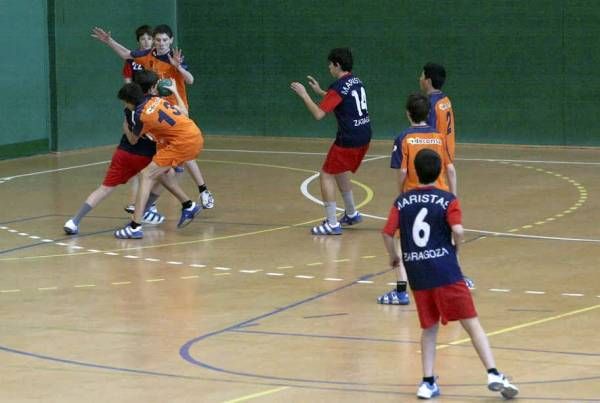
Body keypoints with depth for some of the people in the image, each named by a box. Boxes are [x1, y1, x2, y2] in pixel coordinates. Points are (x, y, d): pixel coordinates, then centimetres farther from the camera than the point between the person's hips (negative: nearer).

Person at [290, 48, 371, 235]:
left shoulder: (338, 87, -15)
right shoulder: (356, 81, 12)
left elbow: (319, 114, -18)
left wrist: (304, 95, -7)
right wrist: (320, 92, 28)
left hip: (349, 140, -9)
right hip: (364, 137, 9)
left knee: (326, 175, -1)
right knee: (340, 173, 27)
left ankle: (332, 224, -5)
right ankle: (351, 214, 37)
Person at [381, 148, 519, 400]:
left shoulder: (402, 202, 8)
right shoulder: (447, 200, -1)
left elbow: (387, 233, 2)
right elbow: (458, 231, -14)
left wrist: (394, 256, 19)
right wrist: (456, 247, 7)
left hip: (417, 274, 3)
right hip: (445, 271, -3)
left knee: (429, 328, 16)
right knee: (472, 323, -1)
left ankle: (428, 382, 8)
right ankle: (493, 374, -10)